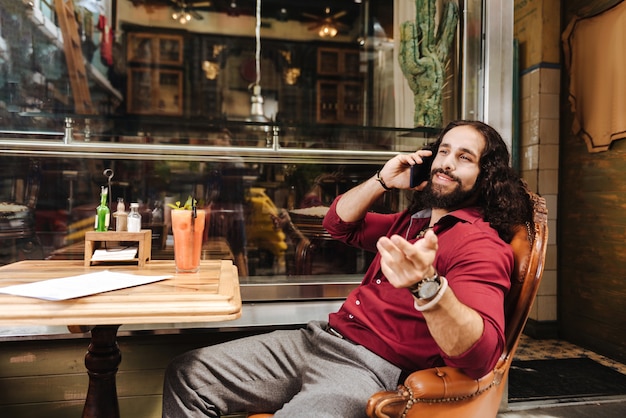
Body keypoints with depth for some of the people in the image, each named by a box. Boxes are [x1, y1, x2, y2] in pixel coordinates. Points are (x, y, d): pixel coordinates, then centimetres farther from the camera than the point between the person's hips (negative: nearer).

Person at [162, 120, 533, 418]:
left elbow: (481, 355, -25)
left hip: (370, 368, -7)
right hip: (320, 337, 8)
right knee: (186, 375, 2)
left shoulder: (482, 243, -10)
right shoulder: (414, 220, 15)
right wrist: (382, 181, 7)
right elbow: (339, 223, 23)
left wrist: (427, 285, -44)